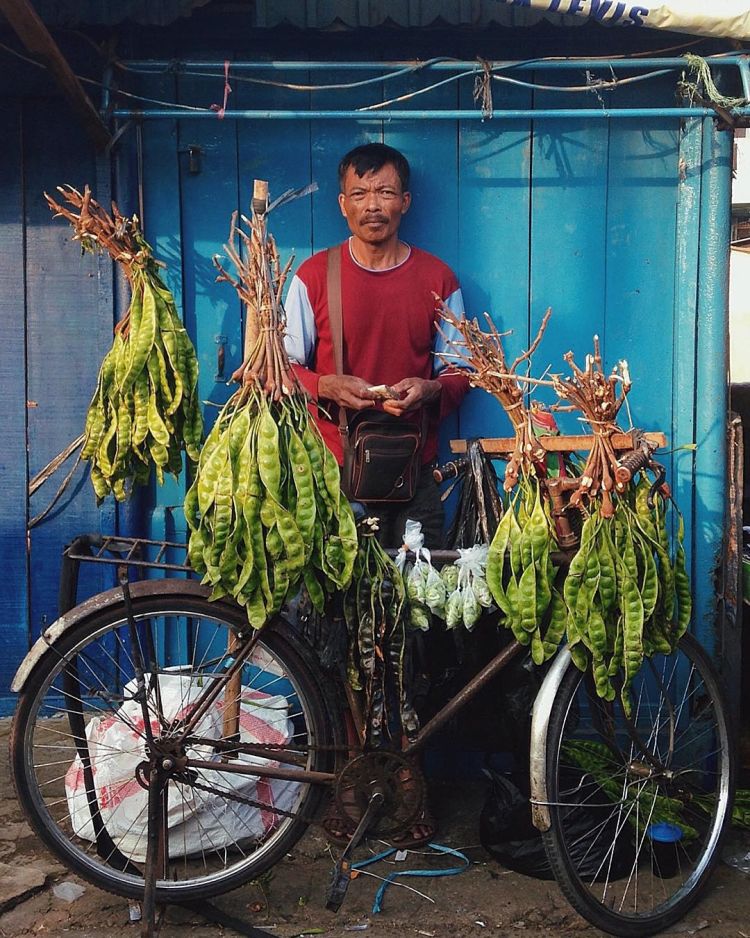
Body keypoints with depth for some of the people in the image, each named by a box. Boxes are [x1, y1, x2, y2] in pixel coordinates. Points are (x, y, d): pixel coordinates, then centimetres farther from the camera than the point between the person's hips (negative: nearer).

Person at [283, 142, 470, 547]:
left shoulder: (438, 278, 6)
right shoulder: (313, 275, 2)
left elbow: (460, 371, 10)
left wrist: (430, 389, -12)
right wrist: (326, 386, -16)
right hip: (333, 468, -1)